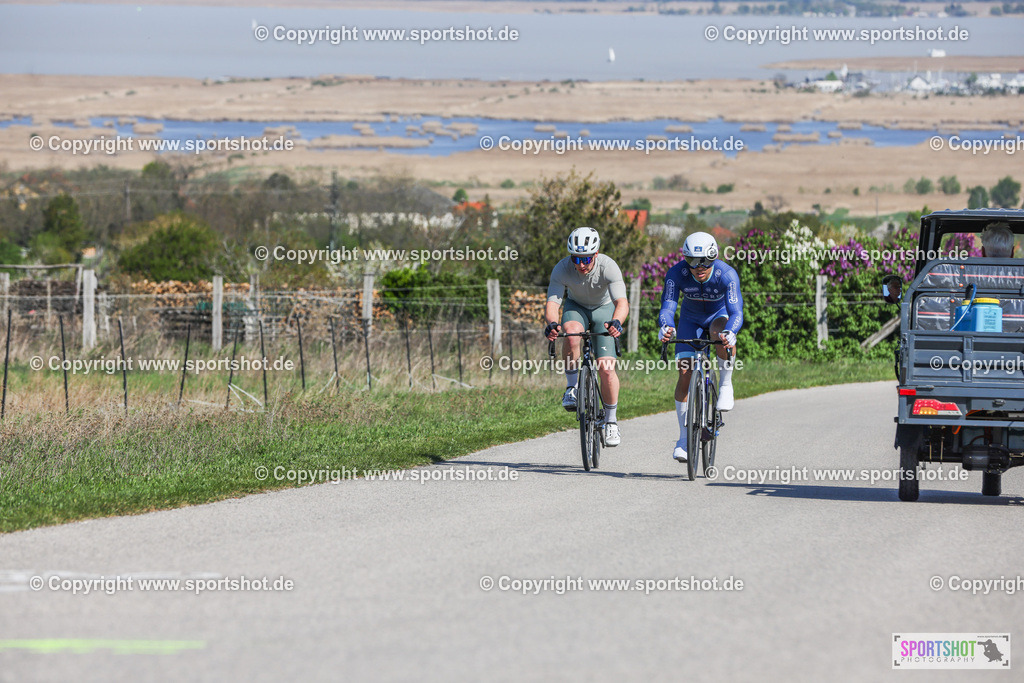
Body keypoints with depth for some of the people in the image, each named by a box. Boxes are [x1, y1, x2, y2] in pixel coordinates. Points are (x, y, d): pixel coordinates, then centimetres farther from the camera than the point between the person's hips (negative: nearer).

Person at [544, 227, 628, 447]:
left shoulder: (608, 267, -33)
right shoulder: (562, 269, -29)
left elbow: (622, 301, -43)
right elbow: (552, 302, -34)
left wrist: (616, 322, -65)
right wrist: (552, 323, -57)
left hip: (604, 309, -1)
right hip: (576, 307, 1)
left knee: (606, 368, -14)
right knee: (572, 335, -36)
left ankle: (610, 420, 7)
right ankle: (572, 386, -14)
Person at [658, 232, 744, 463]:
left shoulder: (727, 275, -33)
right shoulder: (676, 273, -29)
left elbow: (736, 312, -42)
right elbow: (667, 306, -37)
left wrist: (730, 333, -63)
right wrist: (666, 327, -60)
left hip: (719, 315, -2)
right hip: (691, 320, 2)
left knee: (721, 334, -38)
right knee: (685, 372, -10)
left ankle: (726, 385, -14)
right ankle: (684, 438, 1)